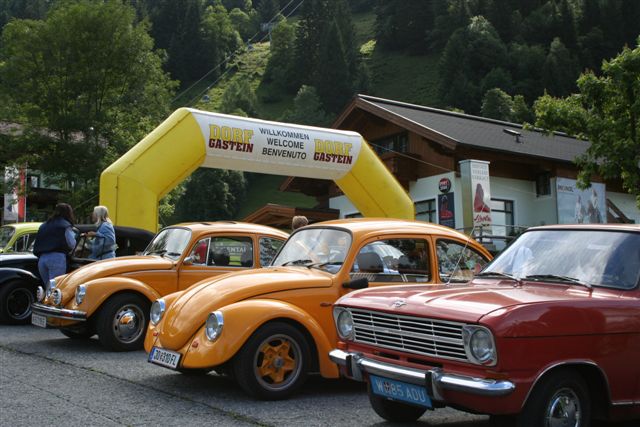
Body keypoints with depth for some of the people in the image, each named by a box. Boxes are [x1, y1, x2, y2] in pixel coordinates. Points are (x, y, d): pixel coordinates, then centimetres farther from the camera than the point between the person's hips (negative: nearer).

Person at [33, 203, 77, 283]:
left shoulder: (44, 225, 21)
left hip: (42, 259, 6)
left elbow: (36, 245, 20)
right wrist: (72, 234, 17)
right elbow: (71, 244, 0)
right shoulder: (65, 225, 2)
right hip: (57, 258, -6)